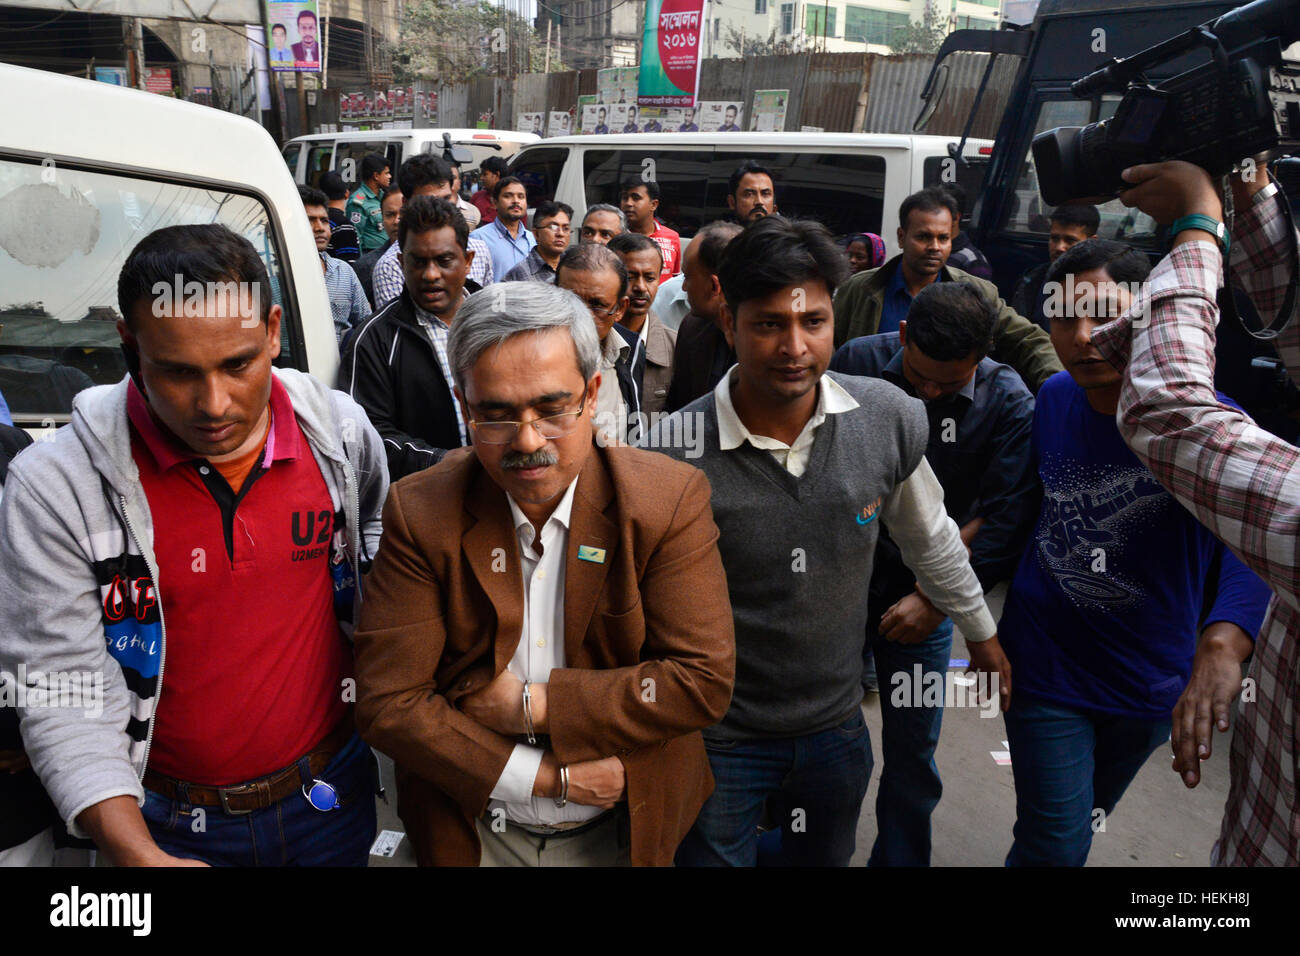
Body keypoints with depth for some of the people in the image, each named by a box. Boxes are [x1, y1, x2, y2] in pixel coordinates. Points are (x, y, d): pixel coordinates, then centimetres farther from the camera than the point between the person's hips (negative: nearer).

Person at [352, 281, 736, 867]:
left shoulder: (671, 500, -17)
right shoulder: (420, 514, -16)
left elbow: (704, 680, -21)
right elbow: (387, 703, -17)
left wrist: (534, 704, -22)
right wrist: (550, 777, -21)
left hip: (624, 829, 1)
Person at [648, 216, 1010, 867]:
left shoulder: (889, 419, -12)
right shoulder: (675, 452, -22)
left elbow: (929, 538, 6)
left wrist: (981, 635, 18)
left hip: (837, 725, 4)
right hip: (719, 740, -3)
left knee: (822, 858, 26)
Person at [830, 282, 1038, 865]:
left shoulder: (1009, 404, -10)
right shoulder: (858, 362, -7)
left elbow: (1002, 519, -12)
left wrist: (933, 596, -15)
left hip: (927, 596, 0)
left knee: (911, 751, 9)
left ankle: (898, 859, 32)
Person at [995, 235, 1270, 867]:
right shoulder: (1052, 399, -9)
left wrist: (1223, 645, -54)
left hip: (1153, 675, 0)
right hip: (1047, 665, 0)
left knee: (1086, 816, 25)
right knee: (1054, 847, 2)